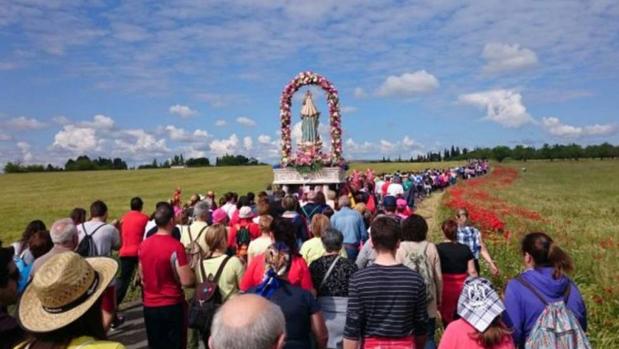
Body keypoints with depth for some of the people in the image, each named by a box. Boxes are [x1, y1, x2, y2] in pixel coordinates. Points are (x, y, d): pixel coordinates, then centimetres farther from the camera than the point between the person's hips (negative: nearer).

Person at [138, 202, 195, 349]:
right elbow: (187, 281, -21)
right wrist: (192, 270, -2)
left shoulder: (144, 245, 1)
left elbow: (142, 277, 12)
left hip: (149, 306, 6)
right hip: (172, 306, -6)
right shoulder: (175, 246, -19)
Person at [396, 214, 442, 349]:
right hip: (428, 302, 1)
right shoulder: (431, 247, -4)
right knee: (428, 338, 13)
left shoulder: (400, 248, -10)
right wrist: (439, 297, 15)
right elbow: (438, 277, 1)